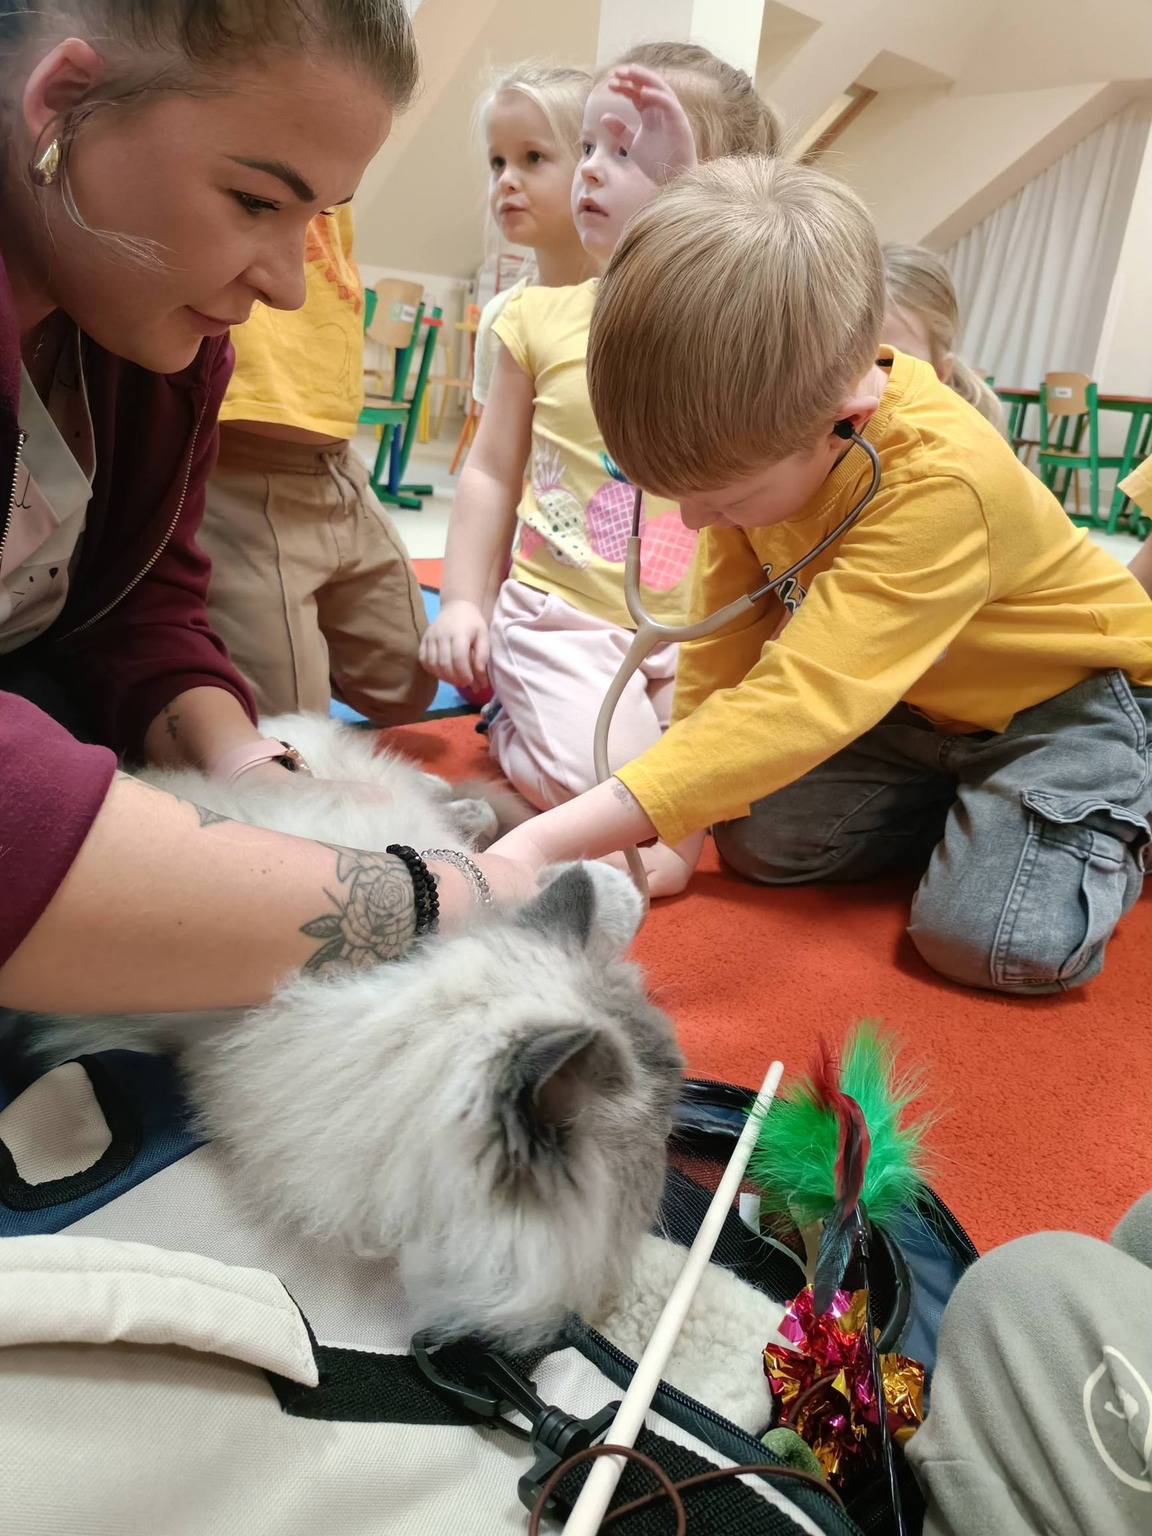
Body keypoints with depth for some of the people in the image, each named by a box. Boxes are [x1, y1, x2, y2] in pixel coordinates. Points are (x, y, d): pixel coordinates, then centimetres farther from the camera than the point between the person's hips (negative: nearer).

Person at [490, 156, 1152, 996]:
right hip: (917, 696, 6)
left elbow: (804, 702, -46)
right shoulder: (770, 434, -17)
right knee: (758, 838, -8)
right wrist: (679, 817, -10)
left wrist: (552, 841, -50)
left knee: (994, 938, -22)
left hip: (1070, 688, -6)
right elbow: (726, 637, -9)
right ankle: (968, 802, 13)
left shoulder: (944, 483, -39)